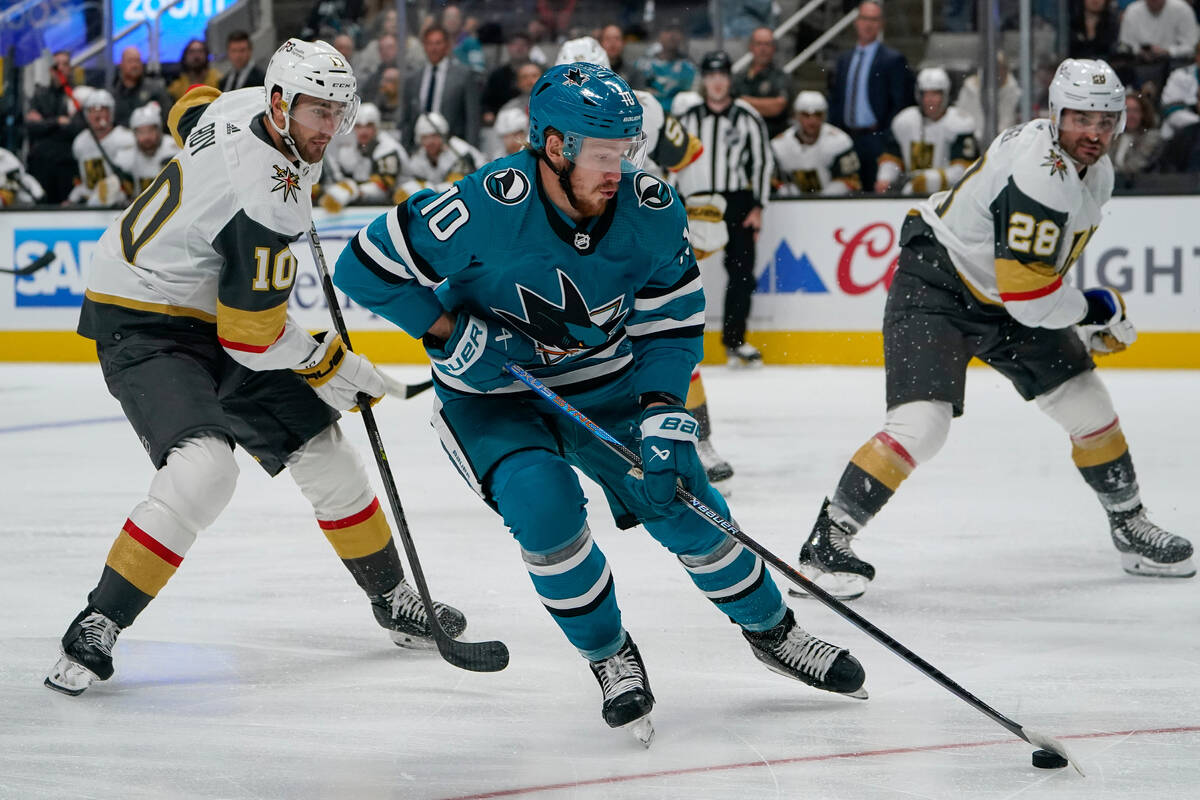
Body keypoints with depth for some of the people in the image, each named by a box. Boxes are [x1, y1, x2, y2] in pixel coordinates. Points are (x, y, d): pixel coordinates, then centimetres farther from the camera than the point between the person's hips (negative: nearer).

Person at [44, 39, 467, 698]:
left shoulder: (245, 105, -7)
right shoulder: (271, 203, -31)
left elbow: (190, 109, 19)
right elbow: (252, 337, -24)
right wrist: (333, 368, -9)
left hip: (210, 311, 10)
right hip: (144, 327, -10)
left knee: (322, 452, 10)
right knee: (203, 470, -29)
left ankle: (394, 600, 25)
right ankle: (96, 630, -20)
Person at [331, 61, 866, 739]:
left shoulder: (652, 210, -17)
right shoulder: (488, 207, -30)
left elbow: (673, 321, -4)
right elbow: (367, 267, -22)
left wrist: (664, 415, -17)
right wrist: (454, 333, -25)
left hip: (605, 383, 3)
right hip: (494, 397, -3)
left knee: (683, 501, -2)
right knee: (543, 500, -28)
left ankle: (771, 629, 25)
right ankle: (609, 655, -3)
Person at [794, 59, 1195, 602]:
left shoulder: (1097, 171, 2)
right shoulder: (1038, 172, -30)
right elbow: (1027, 294, -30)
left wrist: (1087, 325, 19)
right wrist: (1098, 308, -14)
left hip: (1001, 298, 9)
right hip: (934, 286, -9)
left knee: (1088, 406, 9)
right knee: (921, 424, -23)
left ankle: (1130, 527, 29)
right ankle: (827, 542, -14)